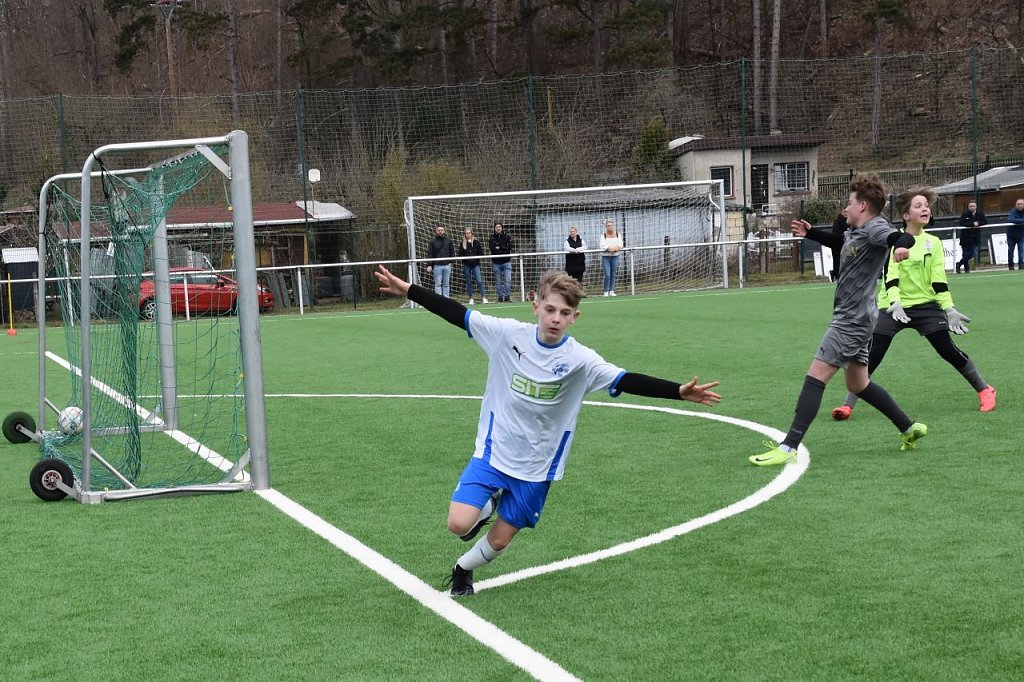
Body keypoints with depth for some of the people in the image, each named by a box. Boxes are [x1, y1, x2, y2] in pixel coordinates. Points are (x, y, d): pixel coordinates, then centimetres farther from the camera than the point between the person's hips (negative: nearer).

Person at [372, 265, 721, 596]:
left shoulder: (580, 360, -15)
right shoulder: (508, 334, -11)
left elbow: (626, 380, -23)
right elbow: (457, 314, -6)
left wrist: (679, 391, -36)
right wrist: (407, 289, -7)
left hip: (535, 468, 0)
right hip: (493, 452, 0)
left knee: (499, 540, 8)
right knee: (459, 523, -17)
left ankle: (463, 569, 43)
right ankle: (489, 504, 20)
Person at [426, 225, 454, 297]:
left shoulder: (448, 241, 9)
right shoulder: (433, 241, 3)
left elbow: (452, 252, 15)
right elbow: (429, 254, -1)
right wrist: (429, 265, -10)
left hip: (447, 265, 2)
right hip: (437, 266, -2)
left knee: (446, 284, 5)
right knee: (438, 284, -3)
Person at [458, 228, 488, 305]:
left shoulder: (476, 242, 0)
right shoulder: (463, 244, 5)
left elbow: (481, 253, 0)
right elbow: (460, 254, 6)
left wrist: (476, 258, -14)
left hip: (475, 264, -2)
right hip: (466, 265, 2)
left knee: (479, 281, -11)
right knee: (468, 282, 6)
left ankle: (484, 297, -7)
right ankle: (471, 298, 12)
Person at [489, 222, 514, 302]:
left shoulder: (506, 236, 4)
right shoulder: (492, 238, 3)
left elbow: (510, 247, -10)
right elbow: (493, 250, -9)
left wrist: (499, 248, -13)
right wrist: (504, 249, -13)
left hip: (506, 262, -1)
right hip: (496, 263, 1)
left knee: (508, 280, -8)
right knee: (498, 282, 4)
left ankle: (507, 296, -2)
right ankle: (500, 297, 10)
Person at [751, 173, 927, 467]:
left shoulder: (874, 228, -16)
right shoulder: (855, 231, 12)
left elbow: (902, 237, -37)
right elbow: (839, 242, 36)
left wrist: (901, 245, -59)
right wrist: (810, 233, 28)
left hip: (852, 320, -11)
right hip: (856, 318, 11)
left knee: (815, 378, -13)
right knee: (858, 384, 21)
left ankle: (788, 448, -16)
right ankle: (909, 428, 28)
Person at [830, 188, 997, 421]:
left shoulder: (933, 243, 4)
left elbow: (939, 280, 2)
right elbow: (889, 275, -14)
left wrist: (949, 309, -9)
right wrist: (895, 303, -29)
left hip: (926, 305, 2)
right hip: (894, 307, -2)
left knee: (949, 350, -5)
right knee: (871, 356, -9)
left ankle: (984, 390, 12)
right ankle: (848, 405, -2)